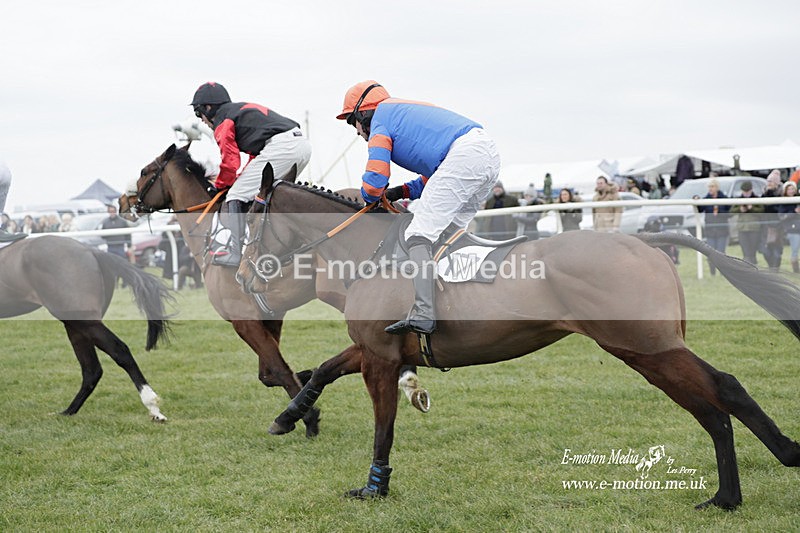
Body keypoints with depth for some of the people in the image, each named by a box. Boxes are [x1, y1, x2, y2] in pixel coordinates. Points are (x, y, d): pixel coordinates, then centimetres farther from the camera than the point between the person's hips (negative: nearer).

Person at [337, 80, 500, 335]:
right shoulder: (406, 111, 36)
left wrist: (371, 195, 22)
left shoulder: (381, 117, 8)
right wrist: (401, 192, 24)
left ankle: (422, 315, -21)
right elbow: (435, 176, 35)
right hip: (490, 153, 10)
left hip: (464, 155, -10)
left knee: (420, 234, -10)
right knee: (449, 232, 21)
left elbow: (373, 183, -1)